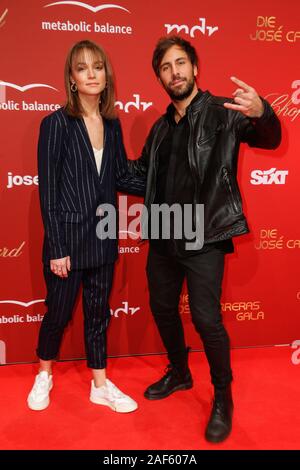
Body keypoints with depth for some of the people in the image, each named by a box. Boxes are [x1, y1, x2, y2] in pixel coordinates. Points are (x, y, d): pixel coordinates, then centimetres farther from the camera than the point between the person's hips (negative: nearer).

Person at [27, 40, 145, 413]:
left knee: (98, 312, 15)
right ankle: (44, 375, 40)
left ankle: (100, 385, 32)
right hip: (68, 237, -4)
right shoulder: (56, 124, -10)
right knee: (58, 312, 11)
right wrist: (57, 248, -13)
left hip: (103, 237, 4)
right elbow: (48, 191, -12)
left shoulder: (112, 124, 5)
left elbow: (122, 178, 9)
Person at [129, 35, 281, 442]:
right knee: (162, 308, 15)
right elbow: (142, 171, 23)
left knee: (206, 318, -6)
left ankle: (223, 397, 18)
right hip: (163, 236, 7)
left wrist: (262, 113, -42)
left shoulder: (223, 112, -6)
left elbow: (269, 139, -21)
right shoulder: (162, 127, 13)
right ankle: (179, 373, 39)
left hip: (204, 237, -6)